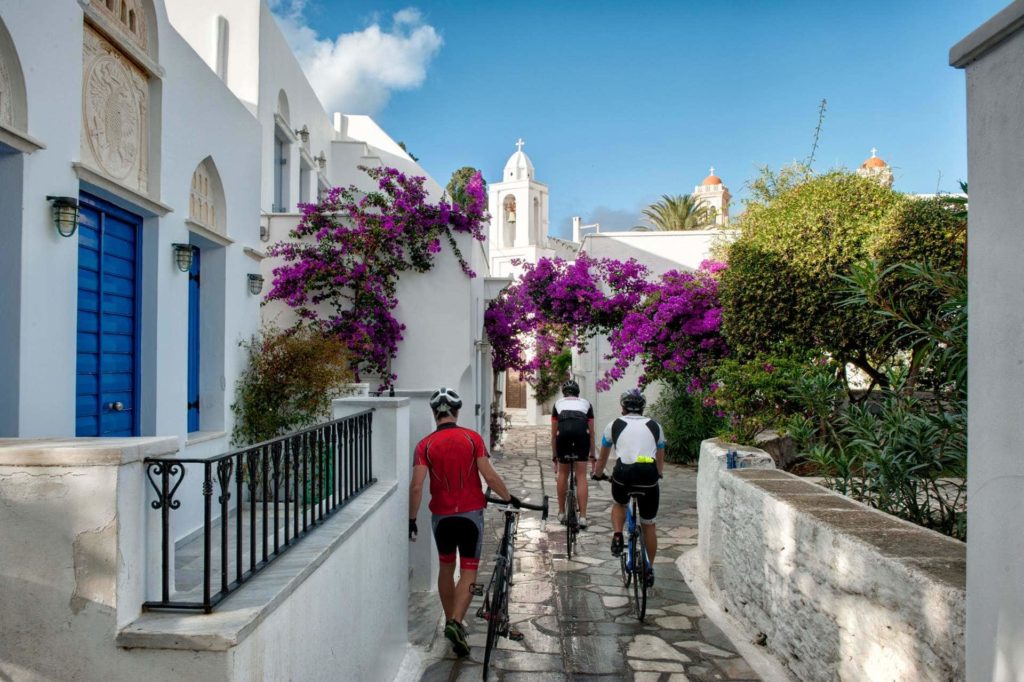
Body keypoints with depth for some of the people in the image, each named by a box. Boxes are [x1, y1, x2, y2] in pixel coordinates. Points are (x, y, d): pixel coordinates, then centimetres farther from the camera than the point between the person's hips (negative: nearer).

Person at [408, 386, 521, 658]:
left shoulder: (425, 445, -4)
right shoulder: (472, 437, -6)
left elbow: (416, 486, -12)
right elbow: (489, 476, -11)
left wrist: (412, 519, -2)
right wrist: (510, 498, 4)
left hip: (441, 515, 2)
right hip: (471, 513, -1)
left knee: (446, 567, 21)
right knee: (468, 572, 5)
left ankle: (450, 620, 30)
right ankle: (456, 623, -12)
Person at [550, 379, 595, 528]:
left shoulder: (558, 403, 29)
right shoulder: (586, 403, 29)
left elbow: (554, 433, 29)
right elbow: (591, 432, 29)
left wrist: (554, 454, 36)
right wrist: (592, 454, 36)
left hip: (563, 434, 0)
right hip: (582, 434, 0)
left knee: (562, 474, 18)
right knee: (581, 476, 6)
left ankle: (561, 513, 26)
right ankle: (583, 517, 2)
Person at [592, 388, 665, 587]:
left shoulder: (614, 425, 17)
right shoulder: (655, 426, 21)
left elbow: (602, 458, 29)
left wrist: (598, 474, 47)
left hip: (624, 472, -1)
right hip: (649, 474, 1)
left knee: (619, 504, 32)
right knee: (649, 525, 18)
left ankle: (617, 535, 8)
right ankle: (649, 570, 25)